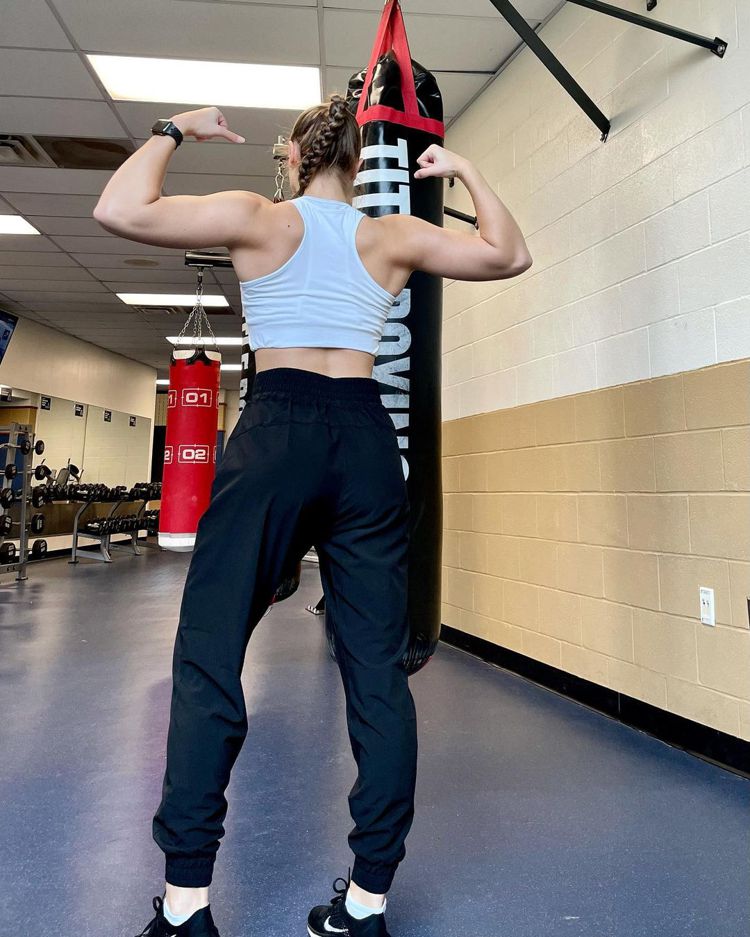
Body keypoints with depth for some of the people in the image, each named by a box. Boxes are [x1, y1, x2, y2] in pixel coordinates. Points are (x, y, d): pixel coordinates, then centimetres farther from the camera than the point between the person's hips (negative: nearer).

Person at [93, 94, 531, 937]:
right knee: (378, 667, 5)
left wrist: (173, 130, 16)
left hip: (275, 433, -2)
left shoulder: (258, 218, 7)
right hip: (366, 440, 3)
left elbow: (119, 210, 1)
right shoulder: (395, 237, 13)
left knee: (208, 656, 5)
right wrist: (464, 171, 30)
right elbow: (510, 255, 21)